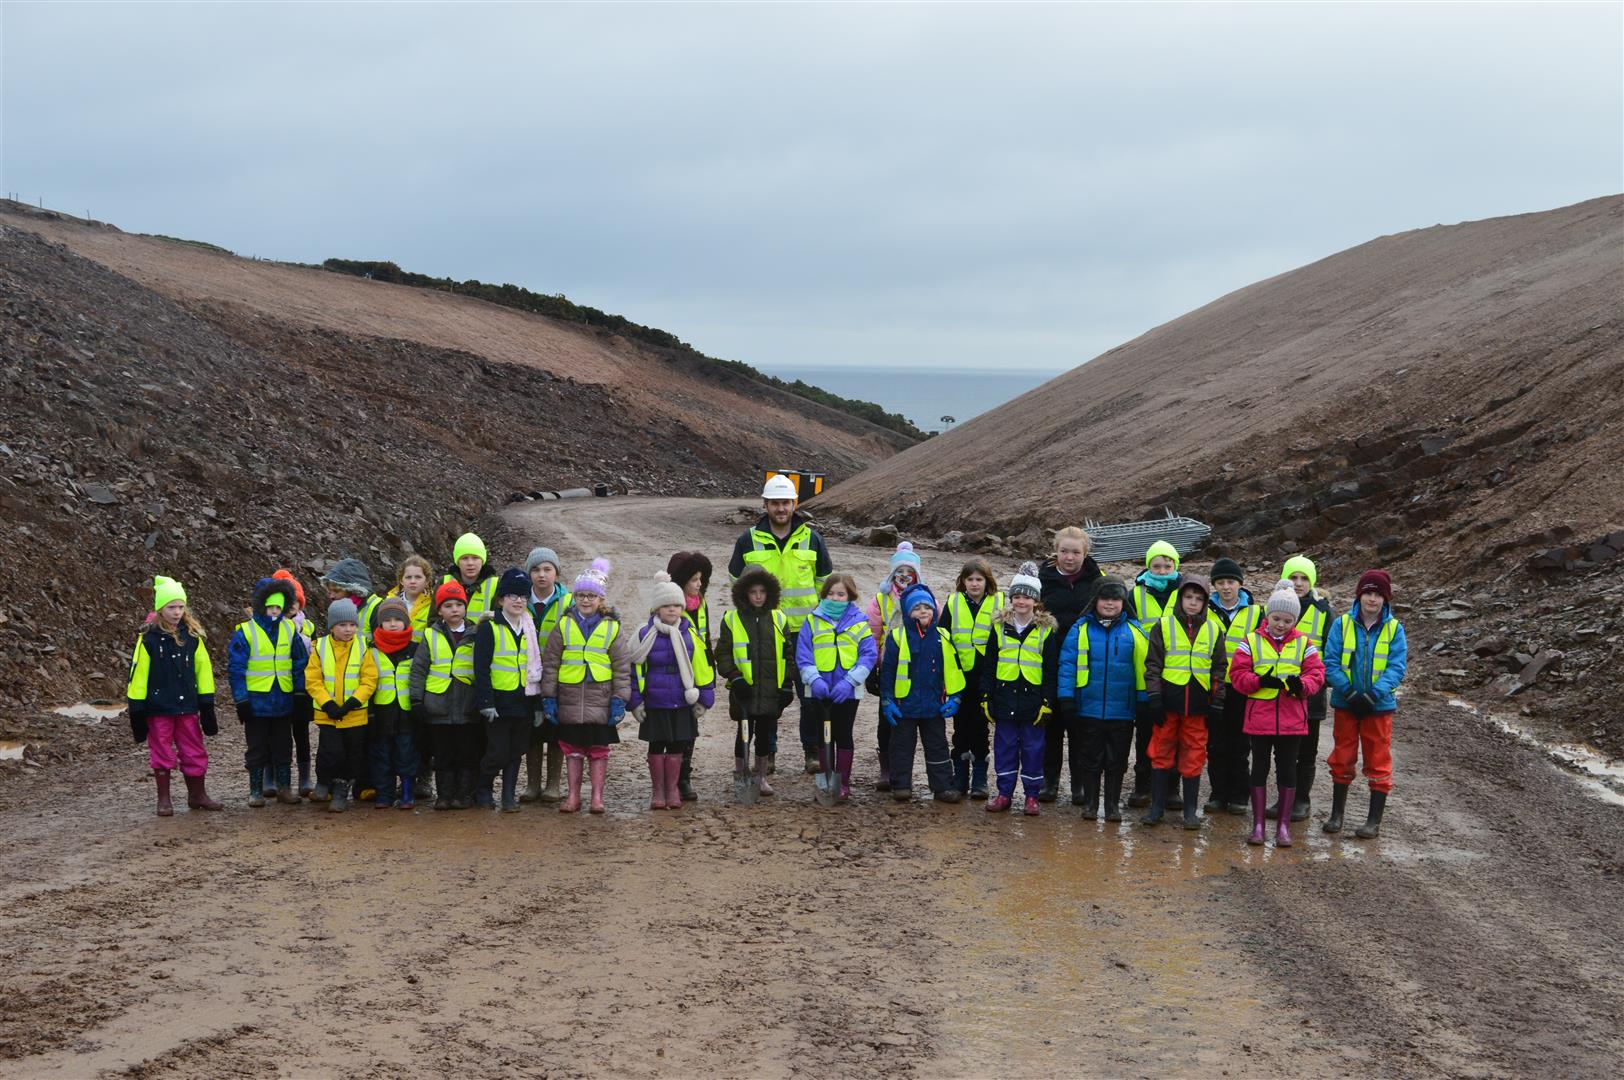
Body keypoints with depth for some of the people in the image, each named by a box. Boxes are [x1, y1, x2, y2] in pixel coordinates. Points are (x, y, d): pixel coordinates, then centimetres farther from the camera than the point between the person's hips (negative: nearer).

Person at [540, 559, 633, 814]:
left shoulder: (612, 628, 1)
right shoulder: (564, 626, 3)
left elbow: (623, 666, 3)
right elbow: (550, 663, 5)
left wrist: (619, 700, -3)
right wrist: (548, 697, 0)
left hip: (600, 700, -1)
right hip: (570, 701, 1)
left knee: (598, 750, 4)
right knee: (572, 750, 7)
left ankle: (597, 797, 11)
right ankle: (573, 796, 15)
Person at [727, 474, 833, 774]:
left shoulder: (812, 539, 4)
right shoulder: (748, 540, 2)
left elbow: (825, 581, 13)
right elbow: (737, 583, 12)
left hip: (804, 629, 0)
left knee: (811, 692, 1)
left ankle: (813, 750, 14)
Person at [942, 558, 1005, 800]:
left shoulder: (998, 603, 2)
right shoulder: (953, 603, 5)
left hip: (985, 678, -1)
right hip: (959, 677, 1)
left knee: (980, 728, 3)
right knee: (961, 727, 7)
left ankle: (980, 780, 9)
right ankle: (960, 778, 14)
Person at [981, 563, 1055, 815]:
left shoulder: (1046, 630, 0)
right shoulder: (1000, 627, 6)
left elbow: (1050, 670, 0)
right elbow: (988, 665, 9)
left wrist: (1047, 702, -5)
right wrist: (986, 697, 4)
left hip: (1033, 698, -2)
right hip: (1005, 697, 2)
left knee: (1033, 749, 3)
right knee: (1005, 747, 7)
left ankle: (1032, 796, 12)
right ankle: (1004, 793, 15)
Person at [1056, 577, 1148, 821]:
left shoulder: (1133, 631, 3)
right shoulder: (1081, 629, 1)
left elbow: (1143, 668, 4)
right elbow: (1067, 664, -2)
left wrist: (1145, 701, 0)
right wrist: (1066, 698, -9)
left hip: (1121, 710, 0)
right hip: (1088, 708, 0)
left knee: (1116, 760, 7)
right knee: (1090, 758, 8)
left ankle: (1113, 805, 17)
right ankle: (1090, 803, 17)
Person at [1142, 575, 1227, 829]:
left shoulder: (1214, 630, 9)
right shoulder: (1164, 626, 2)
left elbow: (1219, 669, 12)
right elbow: (1153, 664, 1)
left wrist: (1217, 703, 7)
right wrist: (1154, 698, -6)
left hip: (1198, 704, 1)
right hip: (1169, 702, -1)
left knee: (1193, 757, 4)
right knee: (1162, 754, 4)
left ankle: (1190, 810, 11)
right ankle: (1156, 807, 11)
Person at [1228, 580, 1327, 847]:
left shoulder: (1304, 644, 5)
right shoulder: (1251, 641, 2)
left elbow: (1317, 673, 2)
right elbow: (1237, 674, -2)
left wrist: (1302, 684, -20)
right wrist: (1259, 681, -19)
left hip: (1291, 719, 1)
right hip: (1259, 717, -1)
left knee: (1287, 770, 5)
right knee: (1259, 768, 5)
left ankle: (1283, 825, 13)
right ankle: (1258, 824, 14)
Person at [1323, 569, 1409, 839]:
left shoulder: (1394, 629, -3)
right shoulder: (1342, 625, -2)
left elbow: (1397, 668, -8)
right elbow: (1331, 662, -5)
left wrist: (1373, 695, -20)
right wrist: (1348, 692, -17)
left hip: (1379, 705, -1)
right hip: (1345, 704, 1)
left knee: (1378, 762, 2)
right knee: (1342, 759, 11)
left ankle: (1374, 821, 10)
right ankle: (1336, 814, 23)